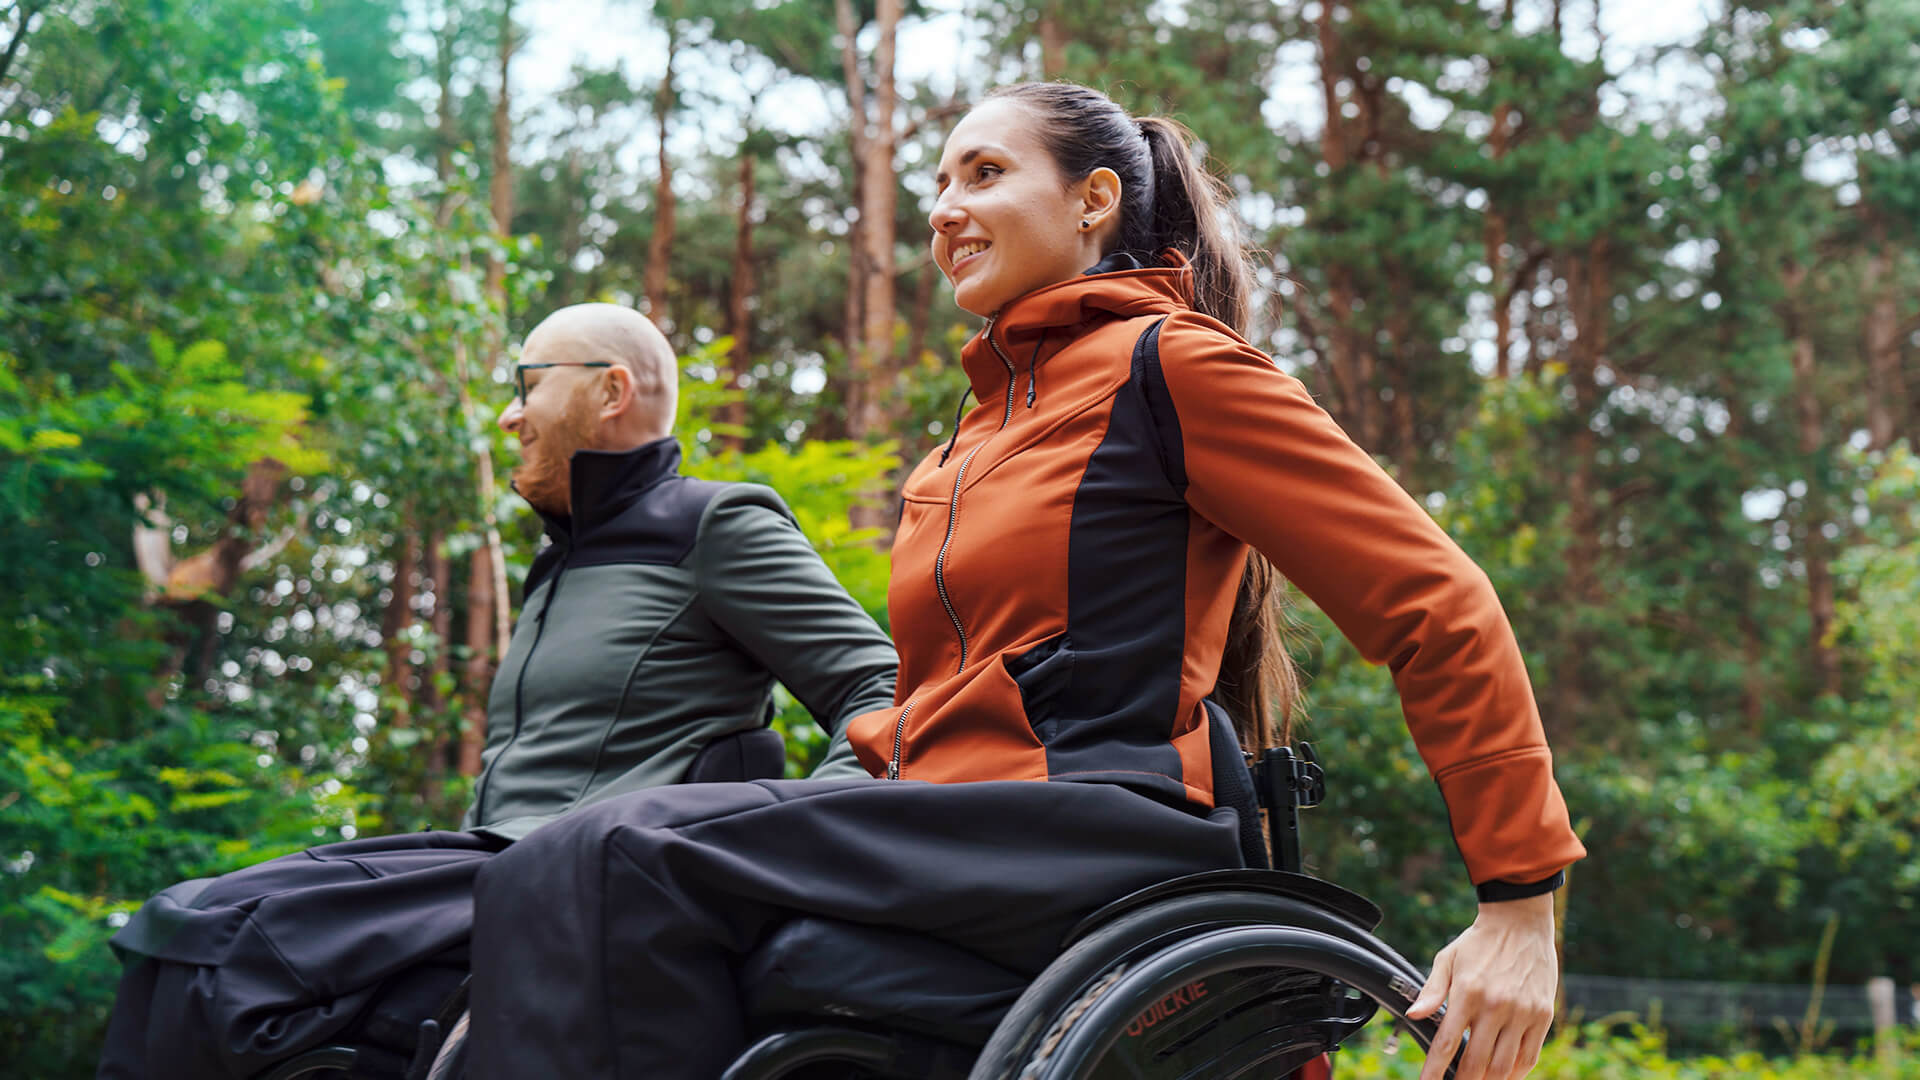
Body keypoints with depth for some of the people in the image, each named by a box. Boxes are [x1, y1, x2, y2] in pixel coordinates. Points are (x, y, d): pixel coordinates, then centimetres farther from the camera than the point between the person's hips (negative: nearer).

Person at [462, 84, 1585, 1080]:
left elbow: (1439, 607, -5)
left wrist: (1522, 903, -10)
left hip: (1100, 835, -8)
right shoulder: (979, 433, 25)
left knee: (616, 870, -24)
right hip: (955, 840, 8)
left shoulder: (1172, 364, -1)